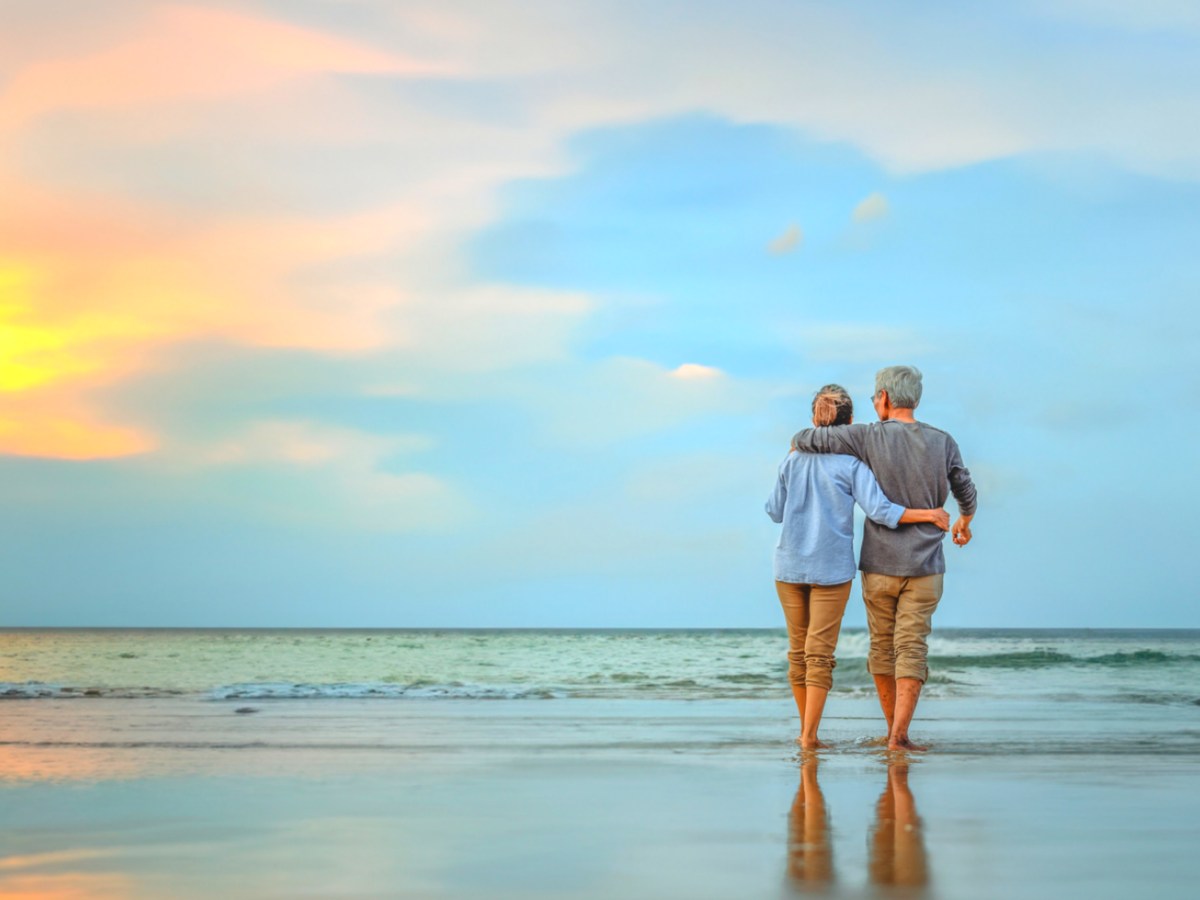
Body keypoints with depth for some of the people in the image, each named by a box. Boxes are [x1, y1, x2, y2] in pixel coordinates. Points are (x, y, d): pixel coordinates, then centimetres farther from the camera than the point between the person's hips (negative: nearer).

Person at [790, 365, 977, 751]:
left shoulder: (869, 437, -10)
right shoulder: (943, 443, -1)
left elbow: (803, 440, -11)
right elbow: (966, 493, 13)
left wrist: (798, 449, 14)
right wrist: (965, 521, 35)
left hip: (878, 566, -1)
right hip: (924, 568, 1)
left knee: (882, 647, 14)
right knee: (911, 650, 0)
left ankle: (893, 730, 24)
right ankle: (899, 736, -10)